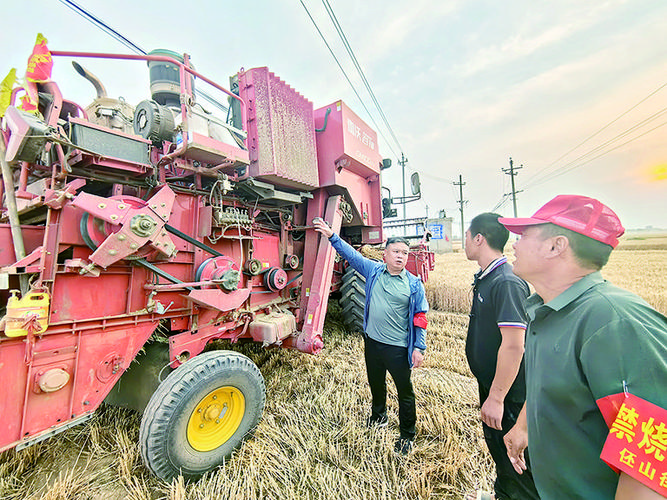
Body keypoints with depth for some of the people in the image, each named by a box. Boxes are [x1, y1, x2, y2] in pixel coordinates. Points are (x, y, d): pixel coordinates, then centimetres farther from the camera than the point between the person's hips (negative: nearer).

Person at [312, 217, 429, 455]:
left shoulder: (414, 284, -9)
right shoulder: (373, 271, -3)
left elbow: (420, 318, -6)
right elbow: (352, 254, 0)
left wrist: (419, 348, -8)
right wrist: (331, 236, -3)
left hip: (398, 348, -3)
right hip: (372, 341, 4)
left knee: (405, 392, 12)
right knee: (376, 383, 25)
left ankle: (407, 435, 37)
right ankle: (378, 416, 54)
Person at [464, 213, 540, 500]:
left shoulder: (507, 283, -26)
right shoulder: (486, 278, 4)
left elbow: (513, 345, -28)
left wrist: (496, 398, -23)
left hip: (507, 393, -9)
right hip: (489, 383, 9)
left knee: (514, 461, 12)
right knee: (497, 448, 27)